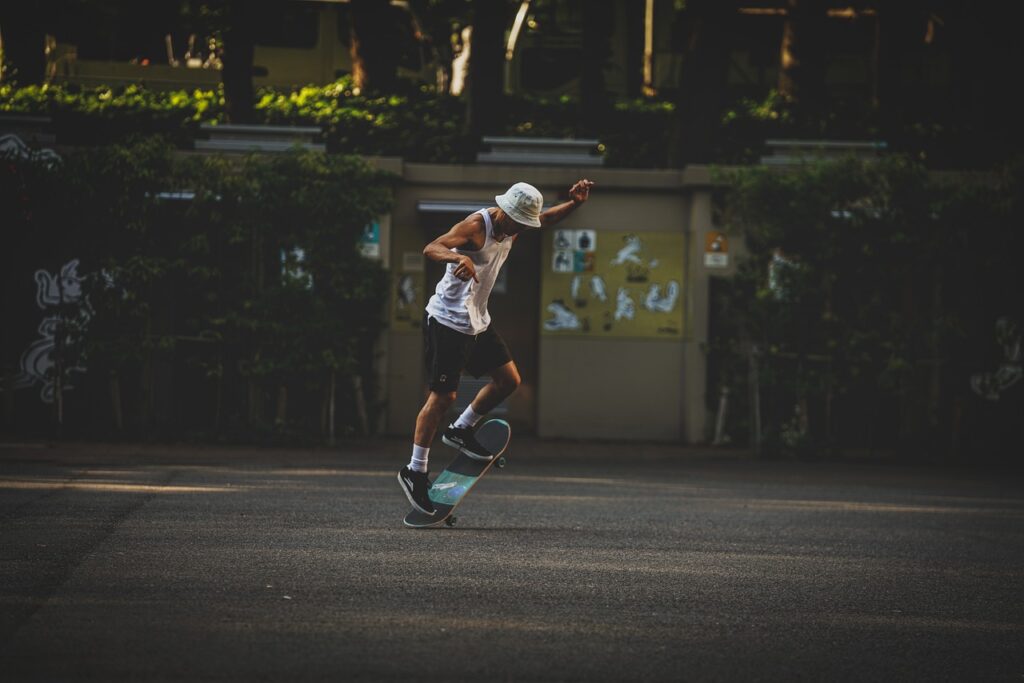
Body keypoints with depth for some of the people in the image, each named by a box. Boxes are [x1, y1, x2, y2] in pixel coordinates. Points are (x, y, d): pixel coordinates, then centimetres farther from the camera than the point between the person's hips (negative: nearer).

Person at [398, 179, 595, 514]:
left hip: (477, 322, 9)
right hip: (447, 320, -9)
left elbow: (546, 218, 23)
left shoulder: (512, 226, 4)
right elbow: (430, 249, -34)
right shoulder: (476, 226, -22)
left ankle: (460, 431, 26)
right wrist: (458, 257, -54)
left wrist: (574, 203, 4)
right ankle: (415, 472, 0)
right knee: (443, 395, -8)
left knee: (508, 379, 8)